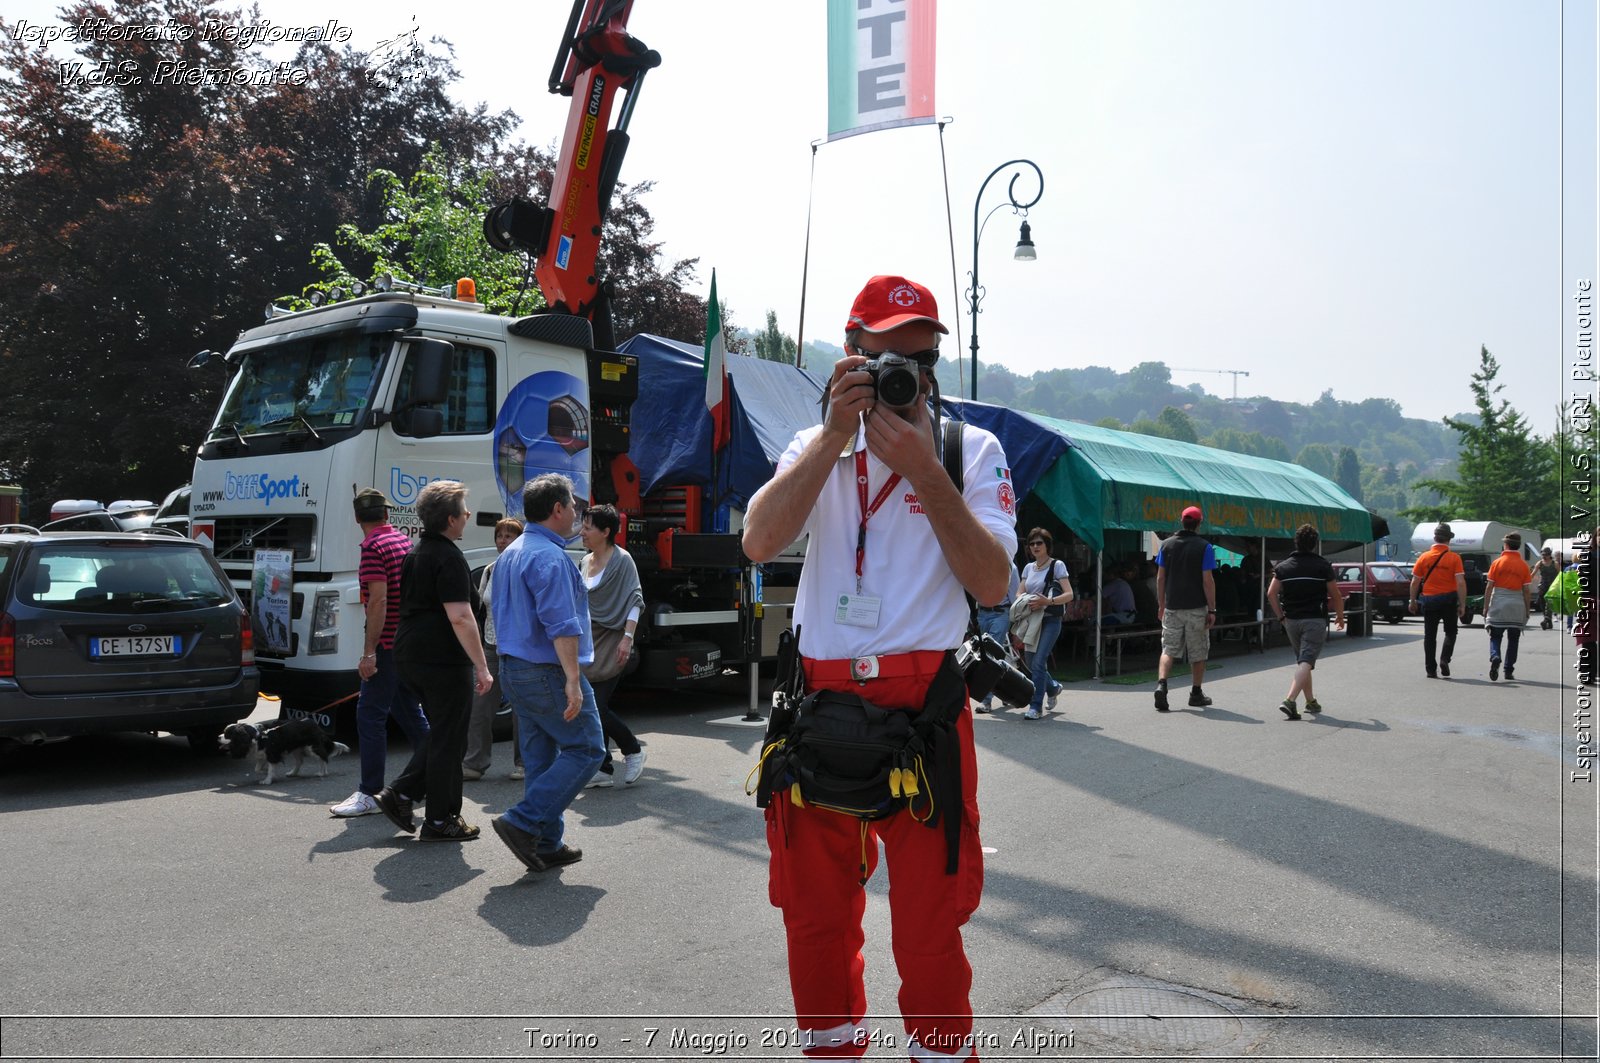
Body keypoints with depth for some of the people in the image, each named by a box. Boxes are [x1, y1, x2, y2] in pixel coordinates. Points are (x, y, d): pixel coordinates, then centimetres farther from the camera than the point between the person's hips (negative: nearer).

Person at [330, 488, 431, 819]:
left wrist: (369, 652, -22)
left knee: (370, 714, -5)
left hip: (388, 643, -9)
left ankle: (369, 794, -4)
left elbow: (378, 600, -23)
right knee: (408, 709, 19)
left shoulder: (373, 547, -15)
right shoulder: (405, 540, 12)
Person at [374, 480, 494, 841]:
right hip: (444, 660, -9)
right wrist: (482, 668, -21)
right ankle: (440, 821, 9)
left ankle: (400, 794, 14)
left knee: (441, 734, 20)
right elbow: (460, 617, -23)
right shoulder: (449, 557, -16)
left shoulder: (415, 552, 15)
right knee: (449, 740, 1)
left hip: (411, 656, 9)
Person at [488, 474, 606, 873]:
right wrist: (573, 679, -26)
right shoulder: (550, 556, -17)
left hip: (514, 670, 10)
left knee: (541, 757, 13)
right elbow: (560, 624, -24)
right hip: (548, 672, -10)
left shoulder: (511, 553, 16)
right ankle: (523, 821, -7)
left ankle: (547, 845, 17)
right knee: (586, 749, -1)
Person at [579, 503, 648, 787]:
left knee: (596, 707, -12)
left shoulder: (622, 560, -8)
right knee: (591, 708, 5)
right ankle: (603, 769, 13)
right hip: (588, 641, 7)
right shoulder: (586, 561, 13)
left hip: (611, 642, -7)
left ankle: (633, 751, 9)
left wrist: (627, 638, -20)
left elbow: (635, 601, -12)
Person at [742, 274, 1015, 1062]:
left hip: (924, 708, -2)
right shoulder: (815, 447, 10)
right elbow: (759, 544, -9)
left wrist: (924, 470, -15)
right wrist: (836, 436, -14)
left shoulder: (971, 450, 4)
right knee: (815, 911, 15)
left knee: (929, 924, 2)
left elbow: (993, 585, -8)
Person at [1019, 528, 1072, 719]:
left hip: (1050, 620, -6)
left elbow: (1069, 594, -10)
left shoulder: (1057, 565, -3)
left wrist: (1047, 601, -26)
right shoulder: (1028, 567, 14)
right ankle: (1053, 687, 38)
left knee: (1038, 662, -15)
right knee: (1031, 663, 11)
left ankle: (1036, 706, -10)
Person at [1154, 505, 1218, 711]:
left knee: (1168, 649, 5)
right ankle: (1196, 693, 19)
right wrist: (1212, 610, -5)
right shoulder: (1204, 547, -7)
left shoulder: (1167, 544, 4)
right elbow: (1207, 581, -10)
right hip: (1196, 609, -3)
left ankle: (1161, 683, -17)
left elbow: (1160, 578, 5)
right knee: (1198, 653, 11)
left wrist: (1161, 605, 12)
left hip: (1172, 608, 3)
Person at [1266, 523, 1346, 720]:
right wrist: (1340, 616, 14)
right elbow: (1335, 595, -1)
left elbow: (1271, 593, -1)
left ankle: (1311, 701, 27)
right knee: (1306, 662, -9)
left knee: (1302, 661, 19)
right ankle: (1290, 700, -24)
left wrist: (1281, 616, 10)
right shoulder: (1323, 565, -4)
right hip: (1315, 620, -4)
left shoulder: (1284, 566, 5)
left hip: (1292, 620, 4)